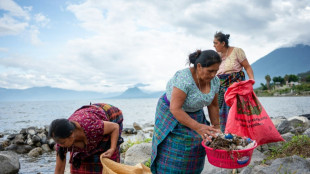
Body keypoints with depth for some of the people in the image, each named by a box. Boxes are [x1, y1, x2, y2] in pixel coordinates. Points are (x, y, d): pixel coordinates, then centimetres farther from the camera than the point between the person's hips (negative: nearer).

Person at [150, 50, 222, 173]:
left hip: (194, 114, 6)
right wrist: (197, 127, -36)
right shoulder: (184, 79, -31)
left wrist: (216, 127, 3)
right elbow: (175, 109, -32)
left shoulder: (214, 81, -10)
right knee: (172, 156, -4)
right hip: (172, 115, -6)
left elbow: (213, 105, 3)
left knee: (193, 153, 6)